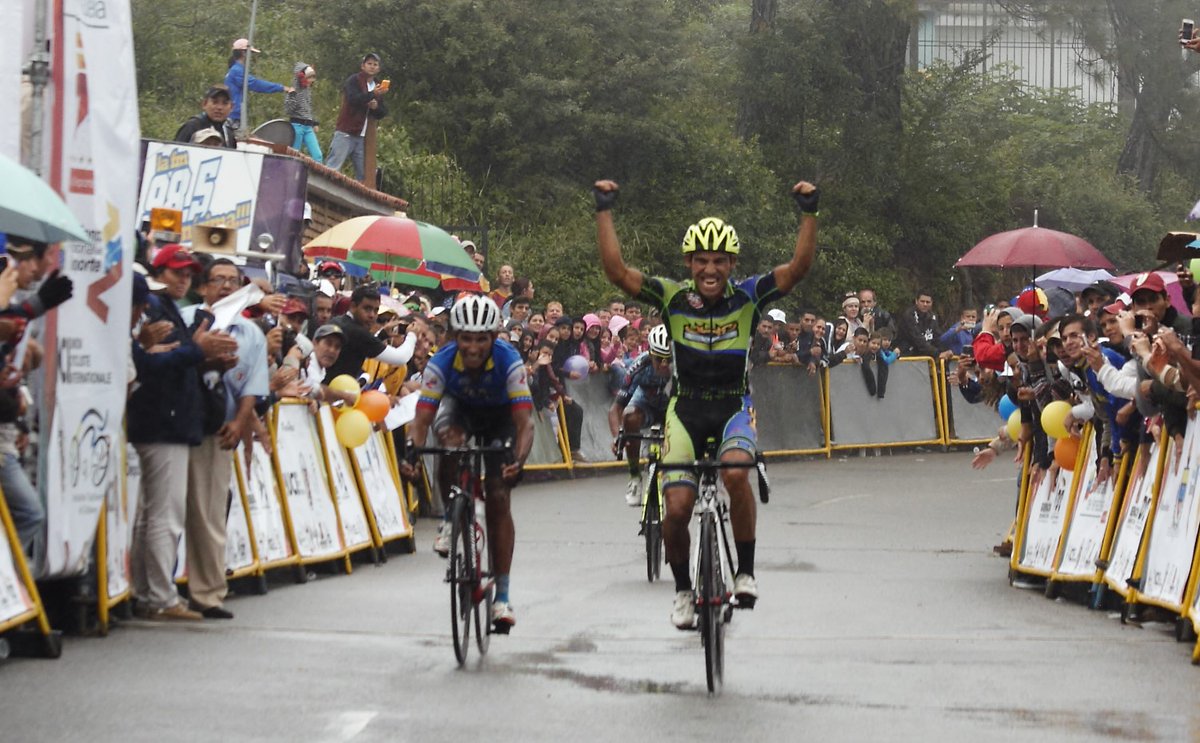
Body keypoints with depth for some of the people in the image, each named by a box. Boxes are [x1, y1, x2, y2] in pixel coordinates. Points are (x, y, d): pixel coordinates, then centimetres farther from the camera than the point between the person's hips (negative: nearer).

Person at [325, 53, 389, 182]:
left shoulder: (377, 87, 19)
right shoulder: (354, 81, -1)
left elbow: (382, 113, 18)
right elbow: (353, 99, -19)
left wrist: (376, 106, -4)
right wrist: (372, 94, -31)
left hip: (362, 136, 7)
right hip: (346, 133, -7)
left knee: (363, 174, 4)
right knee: (333, 168, -13)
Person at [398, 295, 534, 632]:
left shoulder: (509, 362, -35)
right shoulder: (441, 363, -33)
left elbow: (525, 422, -39)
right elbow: (421, 420, -34)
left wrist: (519, 460, -57)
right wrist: (411, 455, -53)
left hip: (499, 417, -1)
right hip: (460, 408, 1)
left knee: (498, 498, -9)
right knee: (450, 439, -36)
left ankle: (502, 595, -3)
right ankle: (451, 519, -12)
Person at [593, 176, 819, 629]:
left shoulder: (747, 297, -8)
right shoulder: (673, 298, -8)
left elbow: (798, 269, -19)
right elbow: (617, 272, -17)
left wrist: (809, 213, -28)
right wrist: (604, 212, -22)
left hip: (734, 407, -1)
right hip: (686, 408, 1)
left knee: (736, 471, -32)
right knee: (677, 508, -10)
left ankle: (746, 571, -15)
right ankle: (682, 588, 17)